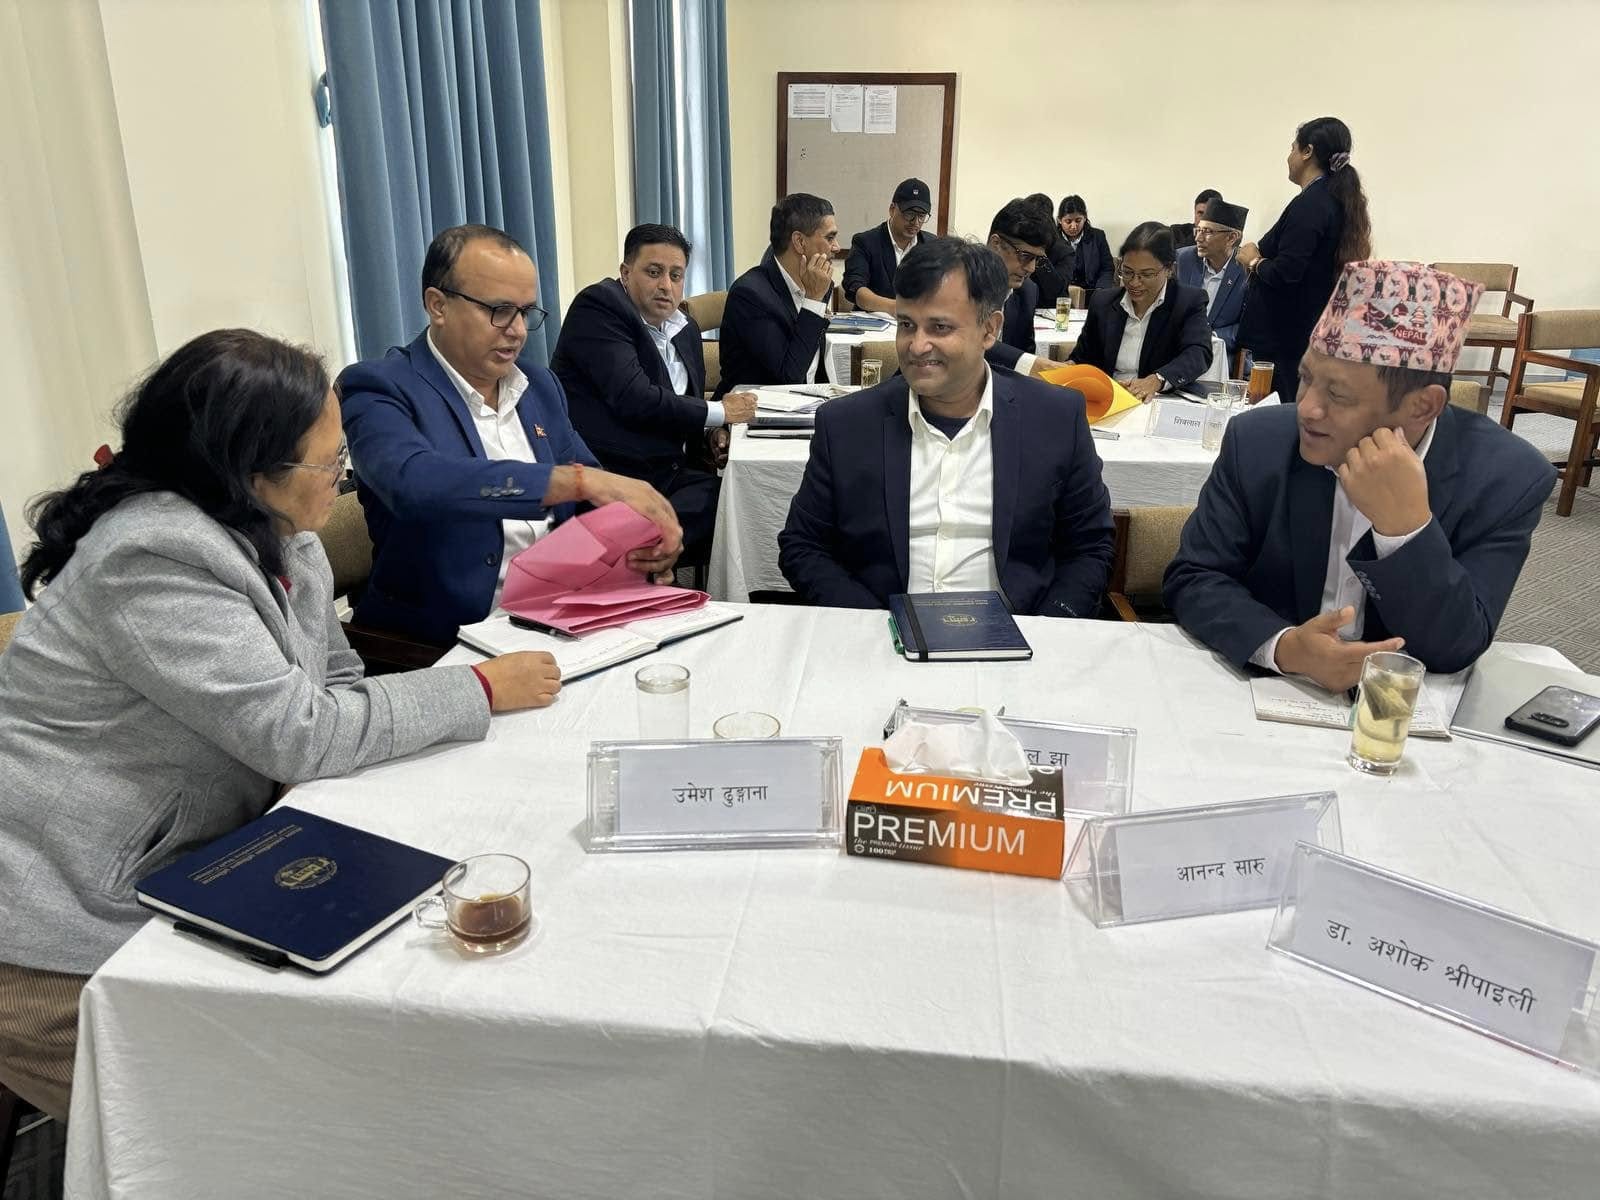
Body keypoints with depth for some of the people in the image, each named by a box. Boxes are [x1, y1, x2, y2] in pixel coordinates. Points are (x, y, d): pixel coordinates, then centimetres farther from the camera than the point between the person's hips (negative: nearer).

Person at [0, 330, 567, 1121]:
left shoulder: (286, 544, 3)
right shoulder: (155, 559, -25)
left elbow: (337, 685, 6)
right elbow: (299, 734, -27)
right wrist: (481, 689, -19)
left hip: (176, 873, 8)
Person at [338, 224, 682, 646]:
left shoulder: (539, 383, 13)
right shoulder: (379, 388, -7)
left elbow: (597, 493, 16)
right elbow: (415, 482, -28)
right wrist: (580, 481, -34)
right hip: (442, 639, -6)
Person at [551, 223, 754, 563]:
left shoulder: (686, 328, 18)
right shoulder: (597, 306, -6)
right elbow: (634, 400, -18)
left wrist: (711, 432, 4)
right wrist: (718, 412, -7)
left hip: (673, 472, 7)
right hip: (611, 476, -7)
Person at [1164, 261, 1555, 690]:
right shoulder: (1258, 441, -9)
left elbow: (1453, 652, -15)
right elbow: (1193, 578, -9)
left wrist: (1404, 523, -29)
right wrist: (1282, 646, -25)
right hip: (1261, 685, 1)